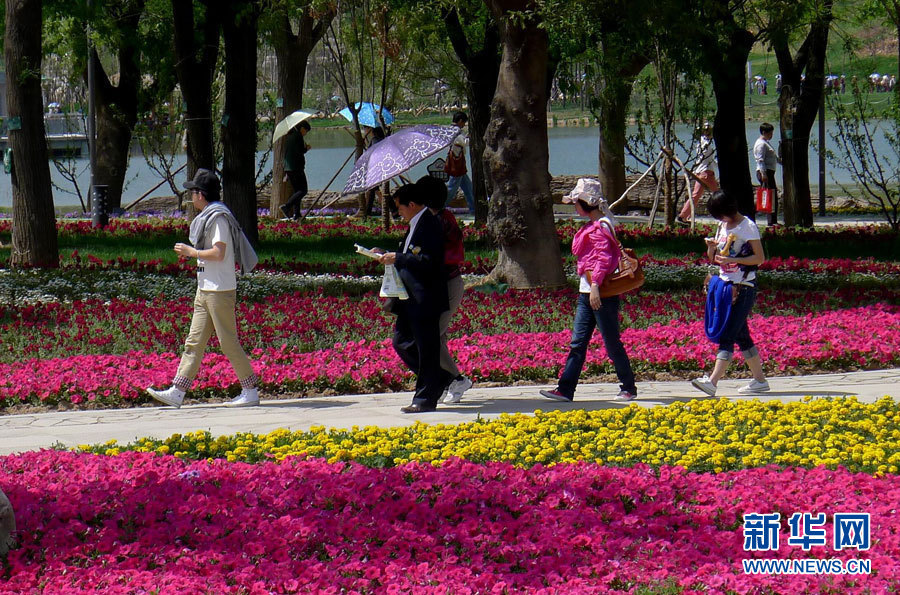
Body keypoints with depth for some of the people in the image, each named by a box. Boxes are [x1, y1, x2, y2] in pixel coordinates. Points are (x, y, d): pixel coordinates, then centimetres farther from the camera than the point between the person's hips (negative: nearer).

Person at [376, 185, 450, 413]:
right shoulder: (415, 224, 17)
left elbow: (428, 261, -24)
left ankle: (425, 399, 1)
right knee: (401, 342, 14)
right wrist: (388, 256, 12)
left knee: (426, 348, -4)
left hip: (425, 299, -11)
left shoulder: (429, 224, -16)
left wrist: (397, 258, -18)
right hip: (411, 300, 11)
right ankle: (439, 379, 25)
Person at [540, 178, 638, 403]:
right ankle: (565, 389, 0)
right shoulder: (589, 227, 16)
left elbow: (603, 258, -21)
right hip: (586, 292, 10)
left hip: (603, 293, -10)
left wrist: (595, 285, -28)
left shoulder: (600, 227, -13)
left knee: (612, 342, 0)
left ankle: (628, 388, 12)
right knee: (577, 342, 4)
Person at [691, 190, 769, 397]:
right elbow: (713, 259, 18)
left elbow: (760, 258, -11)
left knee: (727, 335, -15)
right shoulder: (722, 226, 12)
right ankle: (759, 380, 18)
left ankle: (712, 382, -26)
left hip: (744, 288, -8)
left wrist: (732, 260, -21)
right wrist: (711, 247, -5)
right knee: (741, 335, 11)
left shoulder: (747, 226, -10)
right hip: (725, 285, 8)